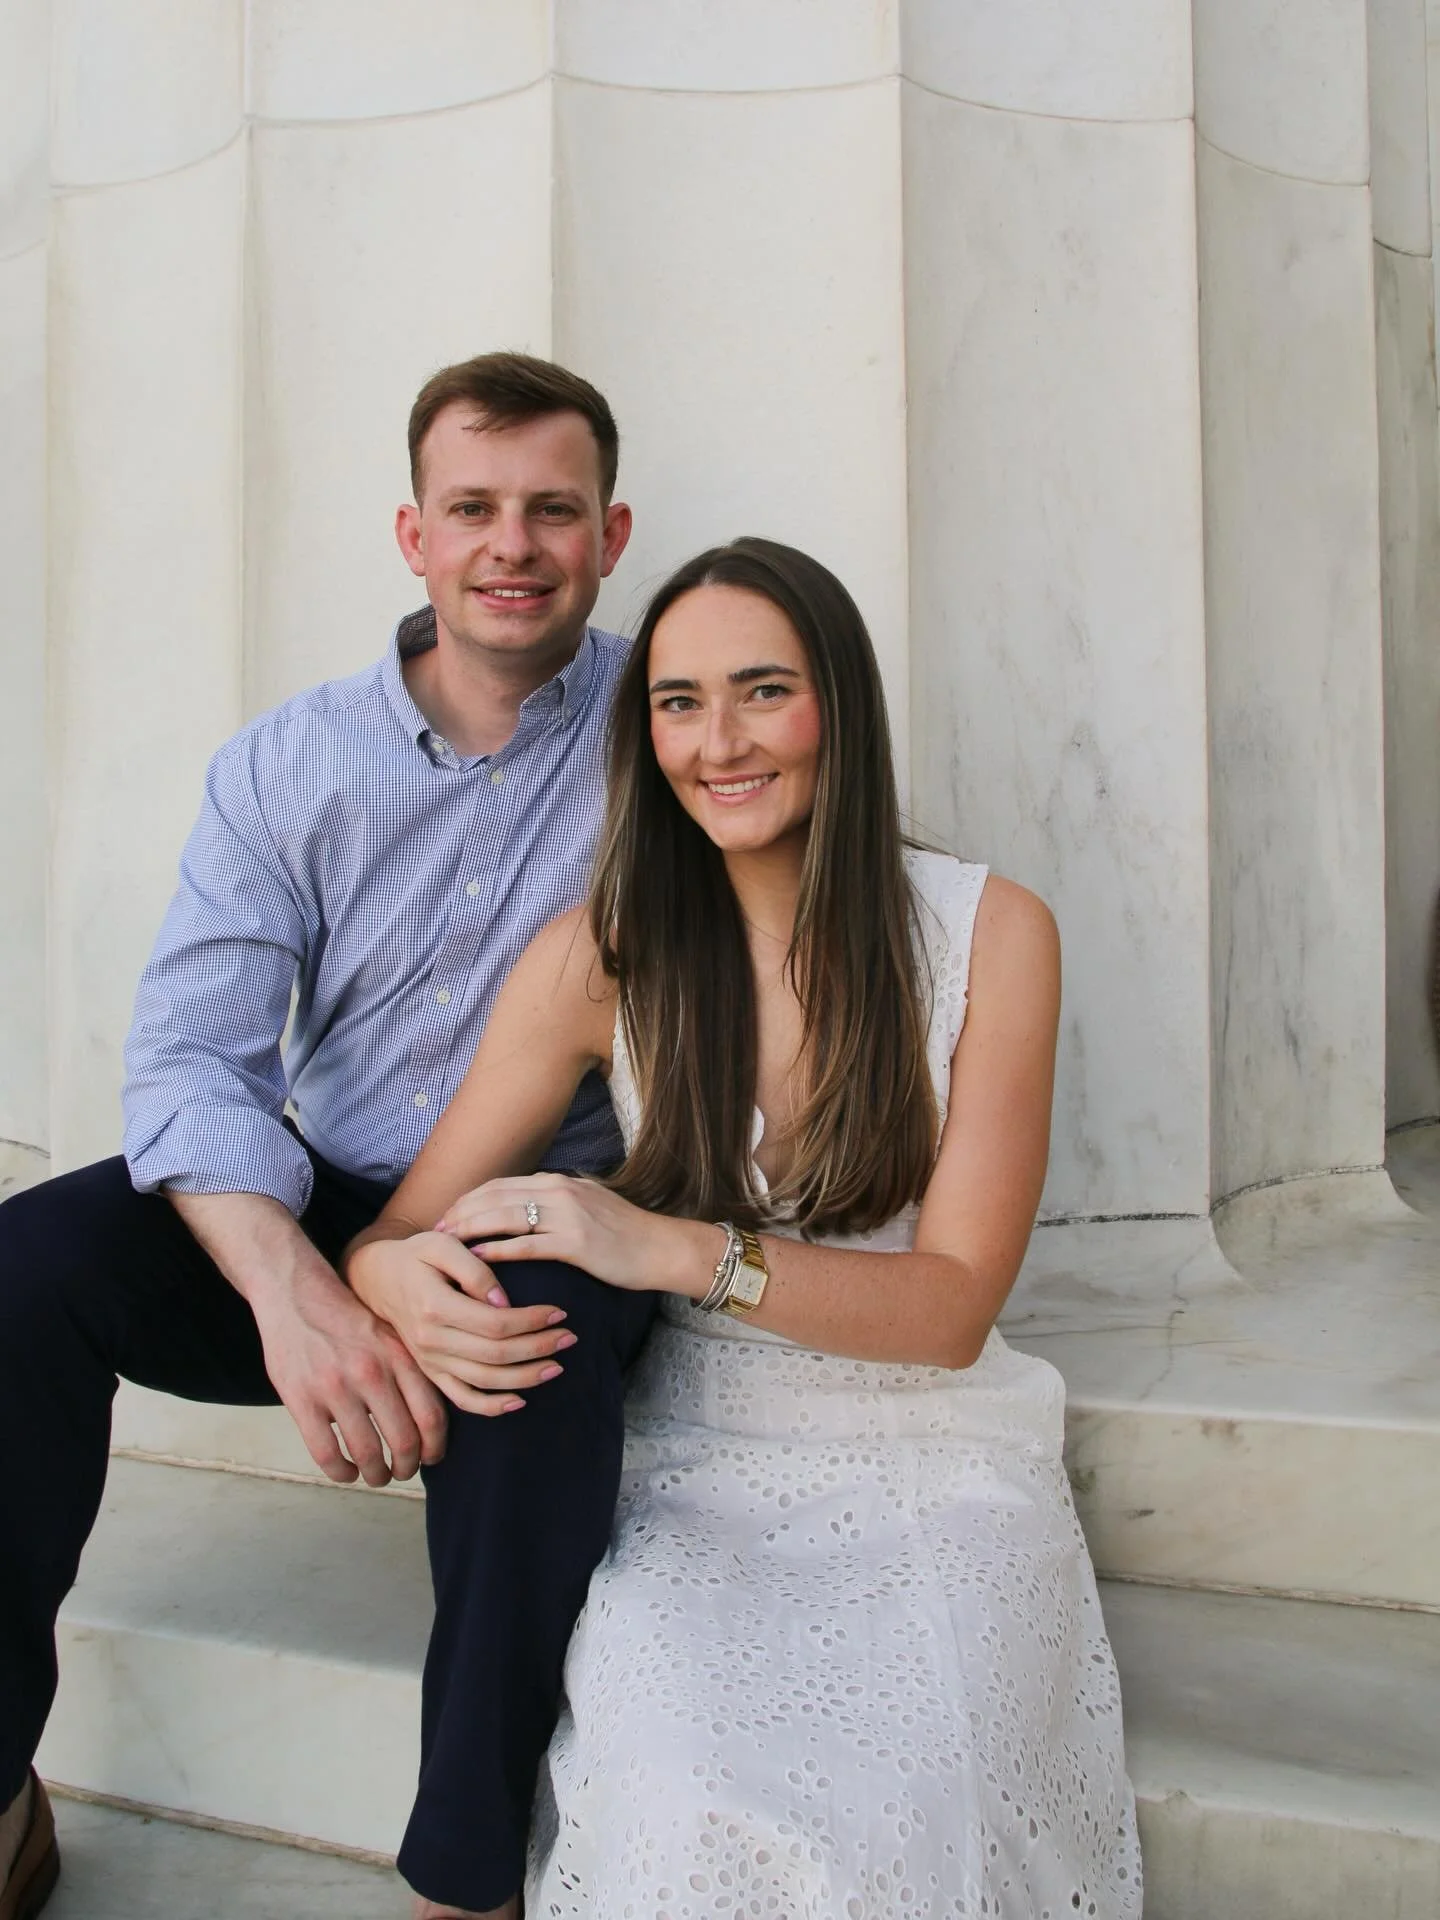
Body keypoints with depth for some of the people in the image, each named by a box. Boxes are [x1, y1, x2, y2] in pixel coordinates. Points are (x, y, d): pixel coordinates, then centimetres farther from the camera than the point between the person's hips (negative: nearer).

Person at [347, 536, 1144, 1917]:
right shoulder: (601, 955, -3)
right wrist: (404, 1284, -28)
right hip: (699, 1455, 1)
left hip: (930, 1454, 0)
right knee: (687, 1794, -27)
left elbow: (954, 1301, -8)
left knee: (907, 1796, -27)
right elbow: (395, 1233, -2)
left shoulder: (990, 934, -5)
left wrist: (676, 1249, -23)